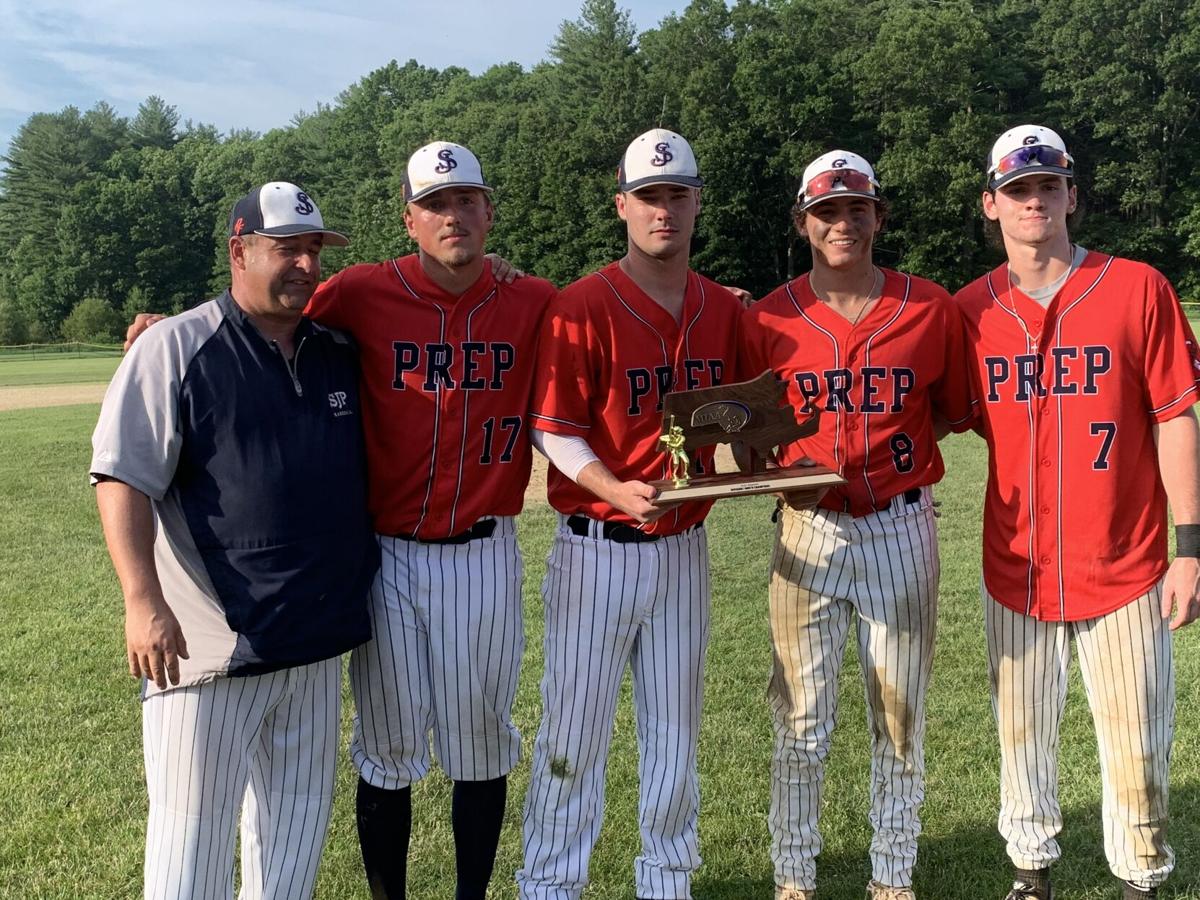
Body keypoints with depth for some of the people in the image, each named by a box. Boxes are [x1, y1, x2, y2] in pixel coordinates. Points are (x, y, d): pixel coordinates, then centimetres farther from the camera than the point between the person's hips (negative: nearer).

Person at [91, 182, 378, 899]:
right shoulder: (177, 347, -6)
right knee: (194, 834, 4)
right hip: (208, 645, -5)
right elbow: (123, 477, -11)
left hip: (319, 641, 6)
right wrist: (143, 600, -21)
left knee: (299, 822, 17)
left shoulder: (341, 354, 10)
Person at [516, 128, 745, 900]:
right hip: (598, 548, -4)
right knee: (575, 729, 4)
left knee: (676, 727, 15)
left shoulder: (726, 311, 5)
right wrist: (616, 490, -26)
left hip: (686, 548, 5)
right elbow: (553, 431, -11)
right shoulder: (583, 307, -10)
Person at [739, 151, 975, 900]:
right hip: (807, 533, 0)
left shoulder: (931, 308, 1)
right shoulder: (771, 319, 1)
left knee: (900, 719, 11)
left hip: (902, 529, 1)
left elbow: (958, 412, 8)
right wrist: (769, 469, -13)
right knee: (802, 720, 6)